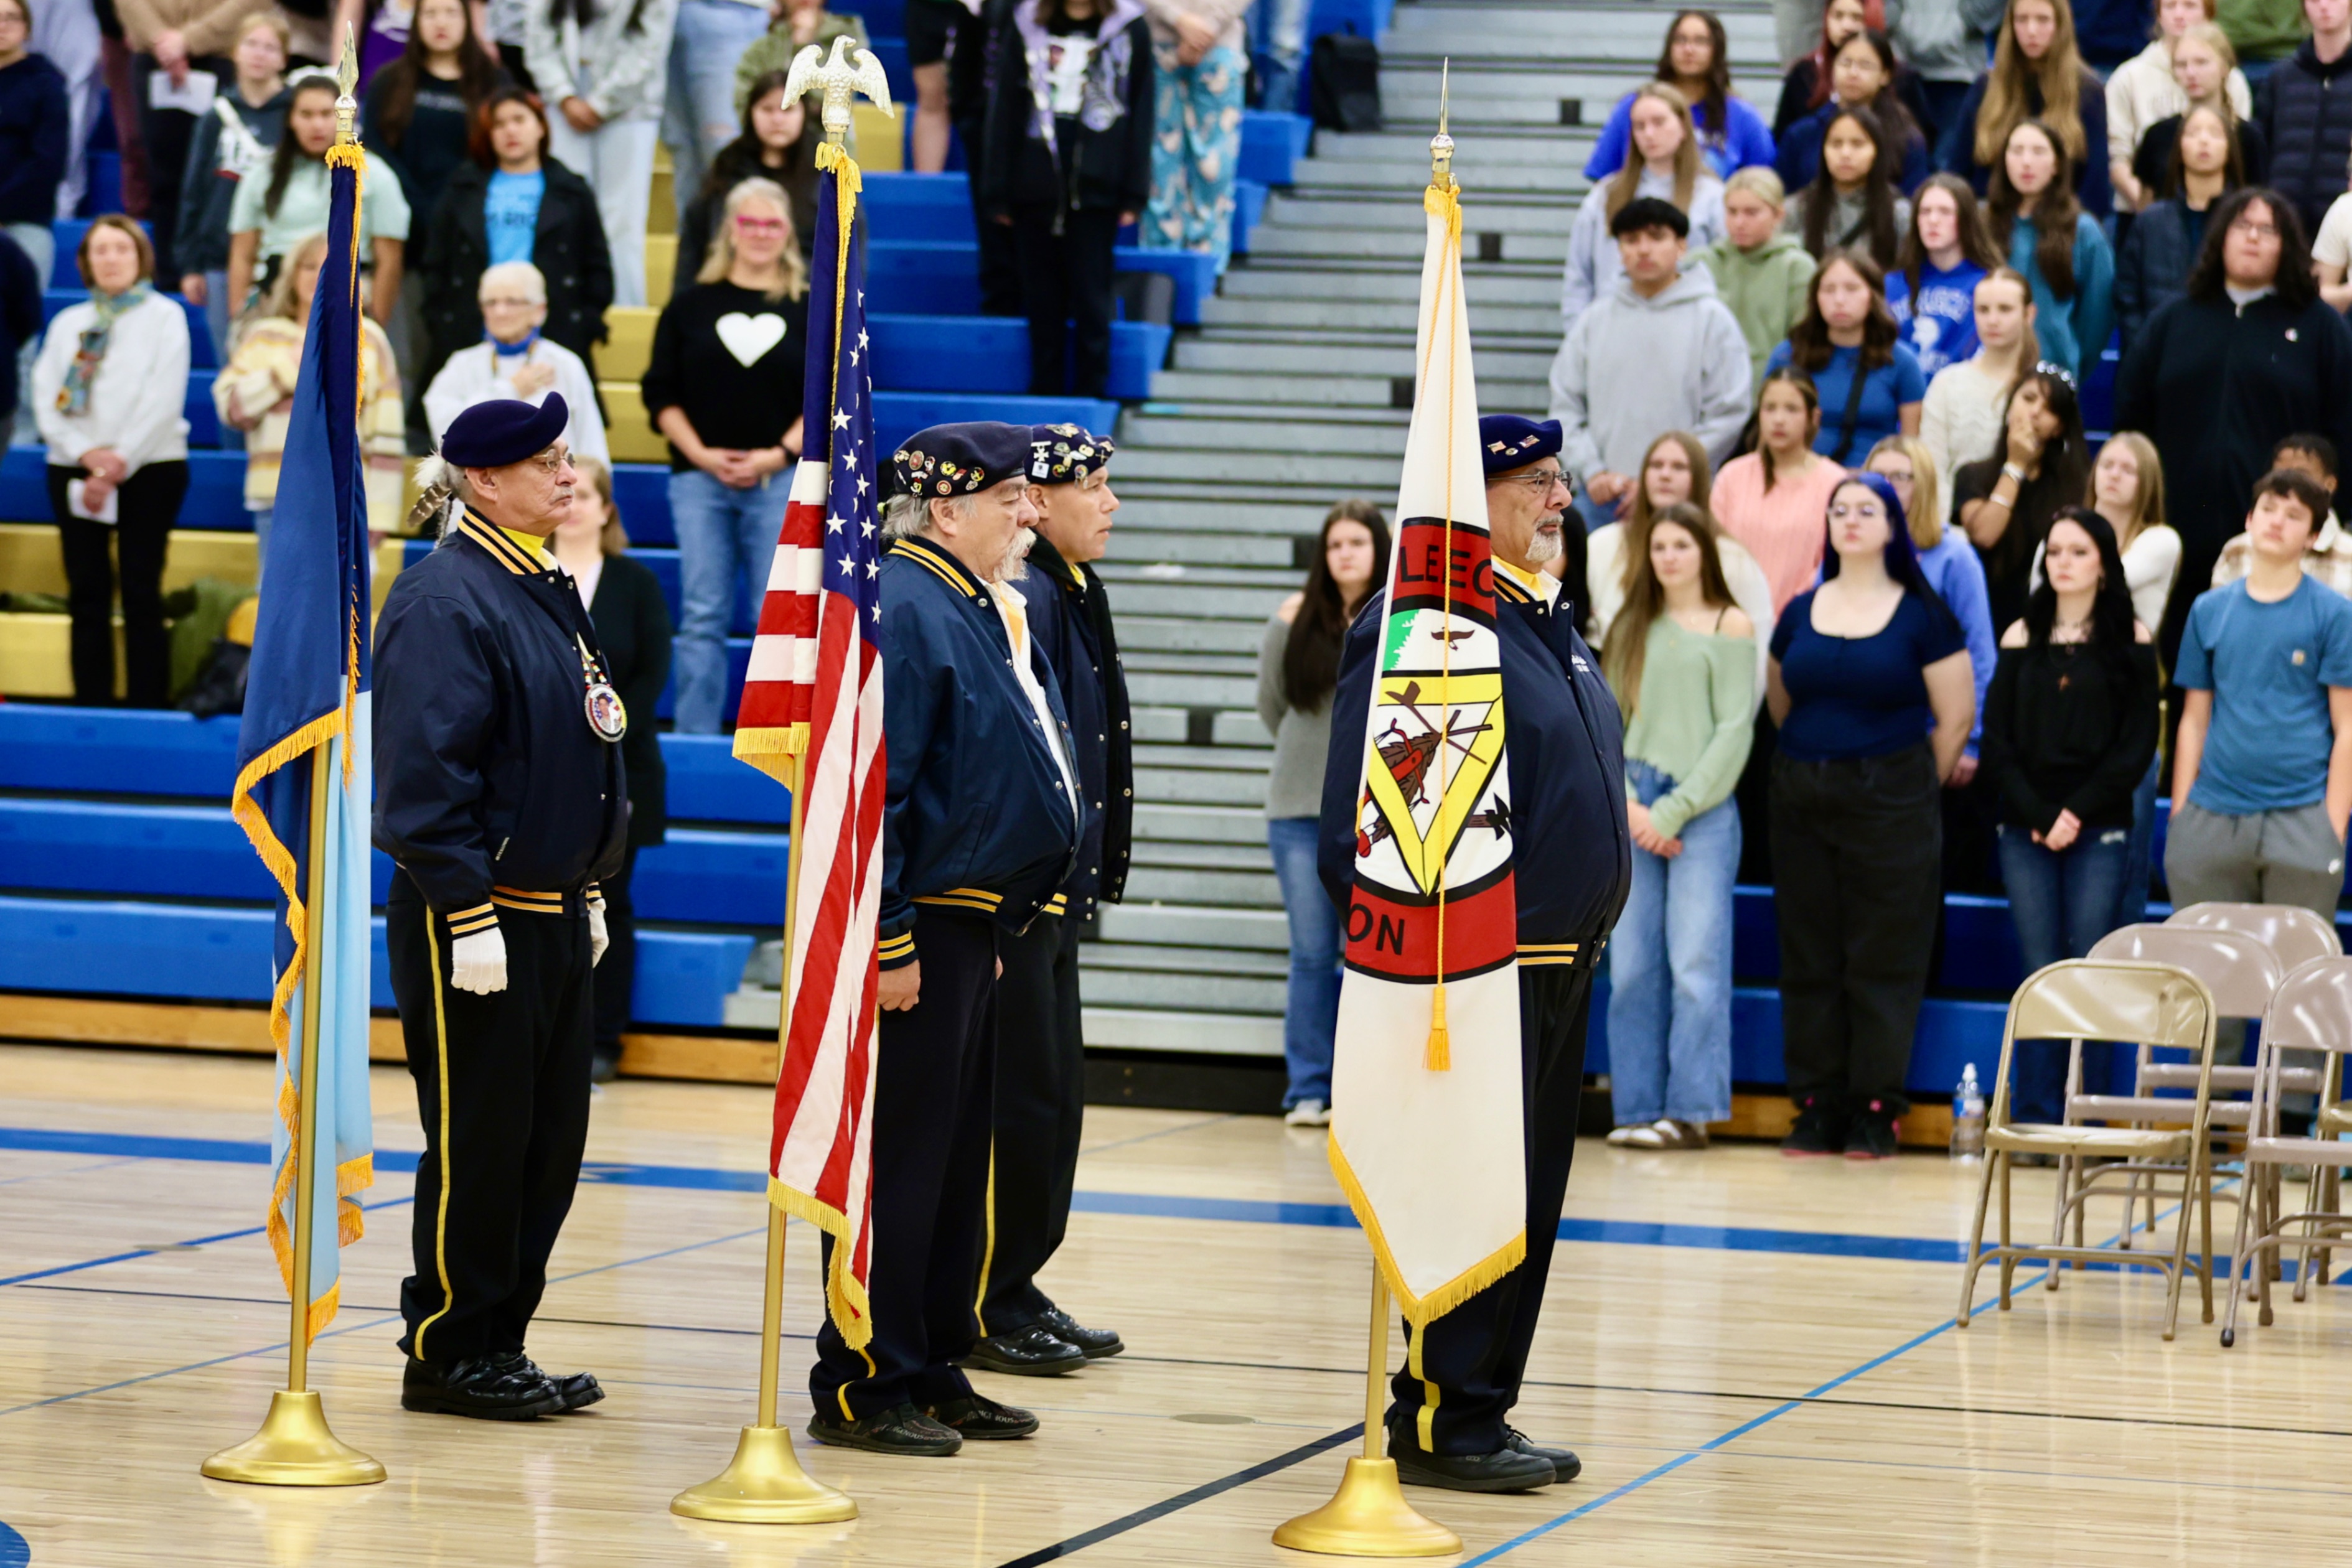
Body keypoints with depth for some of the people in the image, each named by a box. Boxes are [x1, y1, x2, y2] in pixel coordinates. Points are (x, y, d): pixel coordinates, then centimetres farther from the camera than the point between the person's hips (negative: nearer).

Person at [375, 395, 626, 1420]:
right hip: (477, 925, -9)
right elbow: (426, 771, -20)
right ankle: (447, 1355, 9)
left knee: (551, 1141, 11)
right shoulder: (442, 602, -15)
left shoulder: (551, 593, 14)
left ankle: (499, 1345, 20)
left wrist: (588, 889, 19)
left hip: (557, 917, 9)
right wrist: (468, 913, -21)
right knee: (477, 1143, -1)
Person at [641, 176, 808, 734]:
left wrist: (780, 454, -9)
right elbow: (661, 394, 6)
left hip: (780, 479, -1)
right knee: (702, 616, 2)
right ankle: (695, 739, 6)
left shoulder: (812, 310, 5)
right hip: (700, 477, 1)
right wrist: (701, 454, -7)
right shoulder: (692, 306, 8)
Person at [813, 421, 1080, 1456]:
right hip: (926, 932, -10)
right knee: (899, 1160, -5)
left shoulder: (988, 611, 15)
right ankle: (862, 1390, 1)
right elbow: (873, 789, -21)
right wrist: (889, 941, -23)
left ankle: (934, 1371, 23)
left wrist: (1014, 919, 21)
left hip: (978, 930, 10)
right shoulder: (903, 609, -16)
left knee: (958, 1157, 15)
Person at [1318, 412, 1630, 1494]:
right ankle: (1447, 1420, 2)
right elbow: (1361, 815, -18)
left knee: (1529, 1199, 11)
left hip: (1558, 962, 9)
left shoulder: (1546, 622, 16)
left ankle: (1478, 1413, 18)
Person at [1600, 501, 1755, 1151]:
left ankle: (1691, 1110, -7)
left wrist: (1674, 811, -8)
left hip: (1702, 809, -4)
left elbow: (1734, 731, -2)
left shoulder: (1731, 626, 4)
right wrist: (1628, 805, -6)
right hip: (1632, 810, 4)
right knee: (1632, 967, 0)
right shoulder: (1631, 629, 16)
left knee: (1695, 965, -9)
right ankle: (1638, 1109, 3)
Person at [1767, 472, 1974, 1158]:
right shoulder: (1800, 613, 8)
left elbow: (1955, 718, -2)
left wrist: (1914, 789, 2)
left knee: (1885, 962, -3)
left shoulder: (1922, 615, -3)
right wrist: (1817, 766, 14)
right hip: (1802, 804, 4)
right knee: (1809, 960, 4)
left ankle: (1875, 1112, 1)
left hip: (1891, 802, -4)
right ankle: (1818, 1107, 9)